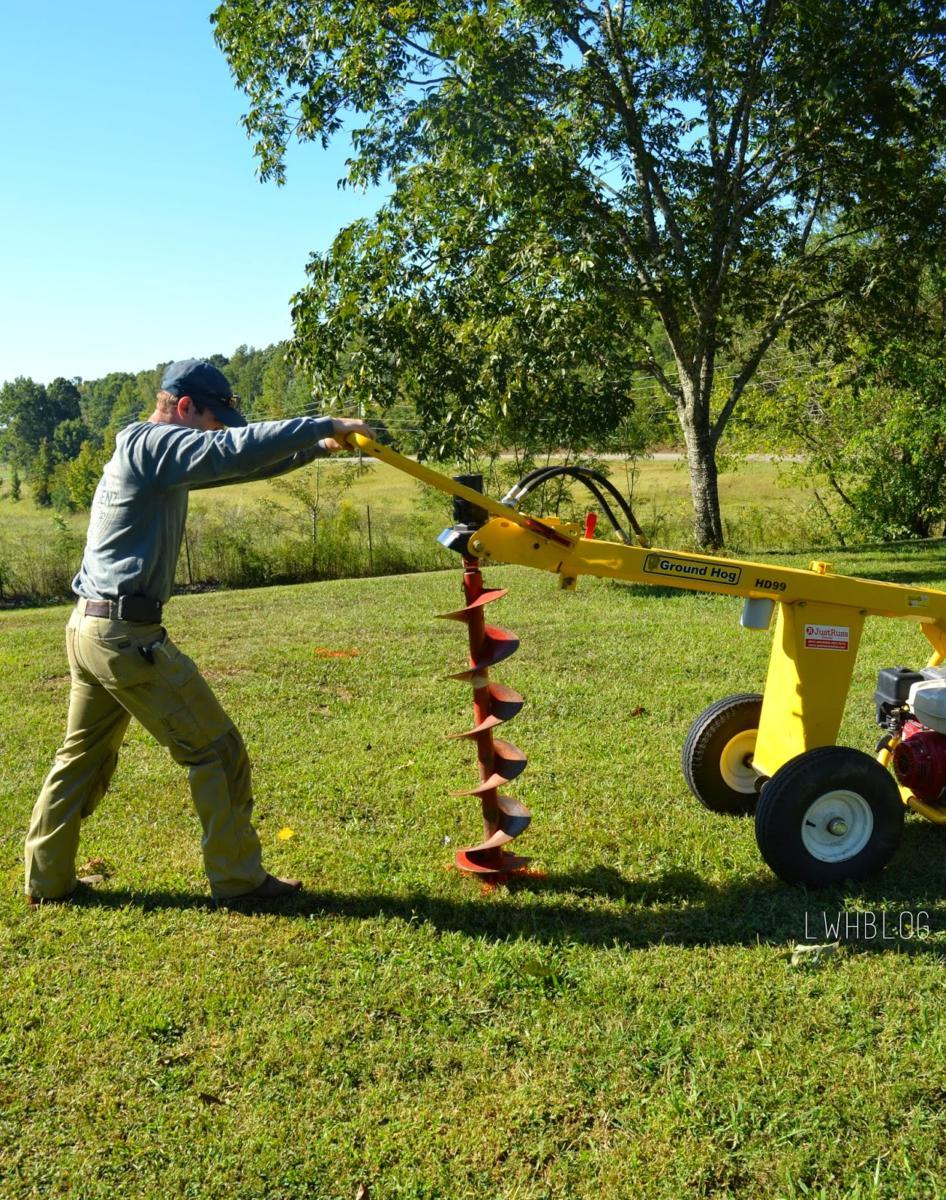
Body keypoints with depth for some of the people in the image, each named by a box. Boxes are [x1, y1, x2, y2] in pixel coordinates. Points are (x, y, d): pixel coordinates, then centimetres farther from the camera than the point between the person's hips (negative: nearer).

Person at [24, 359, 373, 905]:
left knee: (83, 755, 19)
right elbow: (238, 448, -25)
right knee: (216, 749, -1)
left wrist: (317, 448, 11)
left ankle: (48, 879, 28)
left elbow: (237, 466, 19)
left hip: (88, 628, 10)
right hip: (128, 633, -10)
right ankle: (239, 877, 9)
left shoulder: (148, 455, 18)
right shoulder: (153, 443, -11)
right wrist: (326, 424, -17)